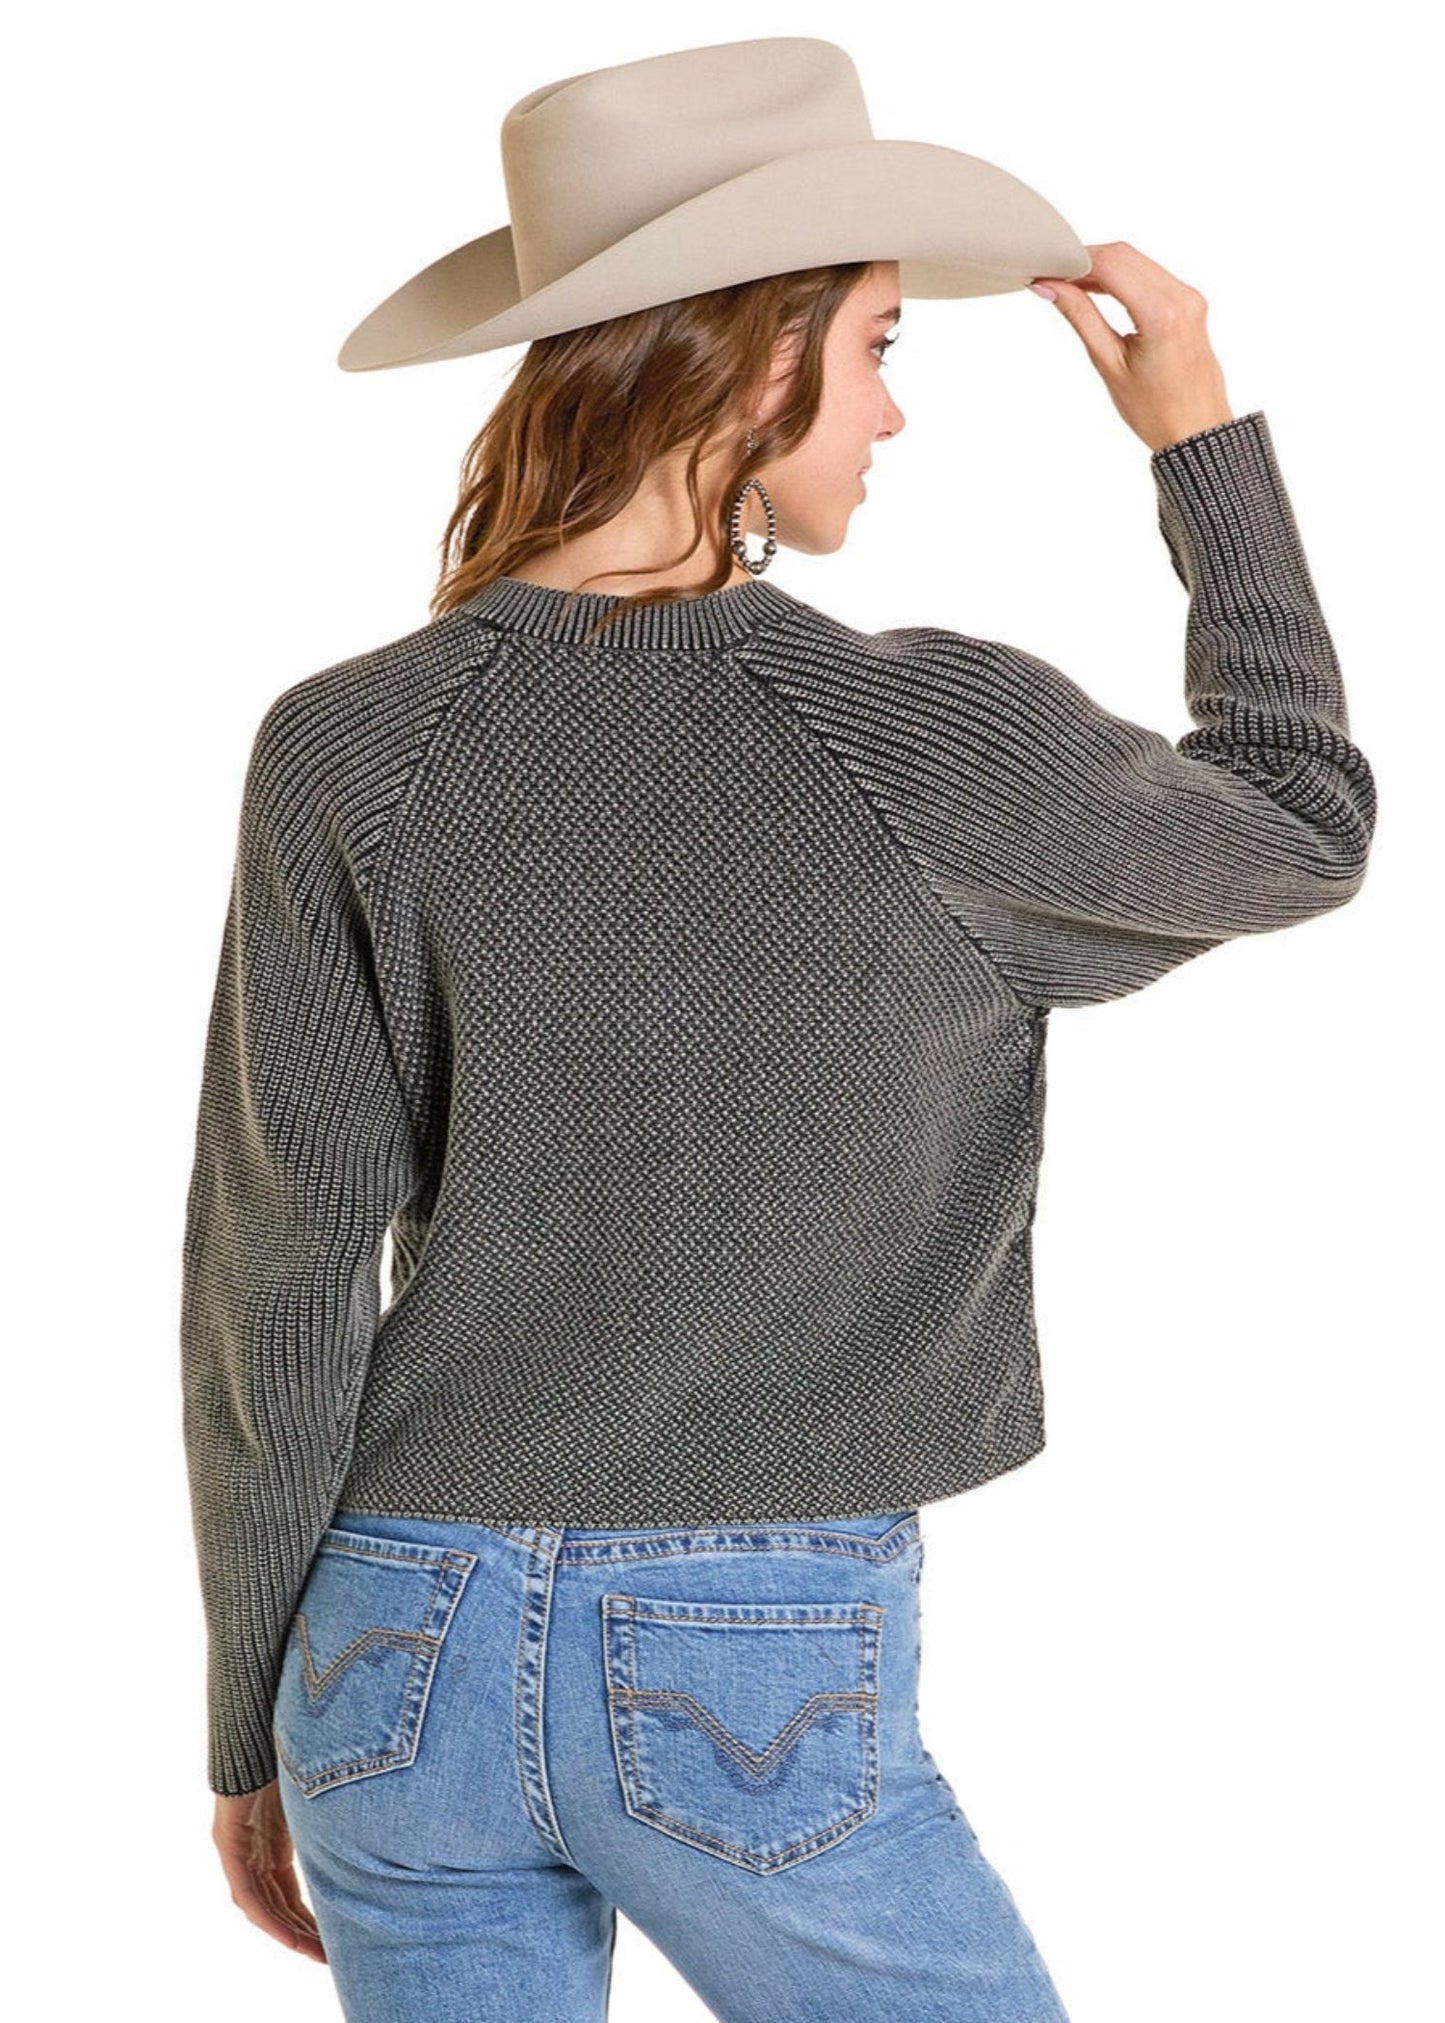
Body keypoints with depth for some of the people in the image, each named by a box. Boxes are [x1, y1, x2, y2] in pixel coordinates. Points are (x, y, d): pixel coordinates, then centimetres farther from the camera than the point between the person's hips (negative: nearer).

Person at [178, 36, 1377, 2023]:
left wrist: (256, 1724, 9)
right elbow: (1303, 832, 10)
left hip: (409, 1647, 3)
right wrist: (1208, 435, 18)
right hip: (759, 1694, -3)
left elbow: (272, 1286, -3)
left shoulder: (345, 753, -5)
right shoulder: (939, 741, -11)